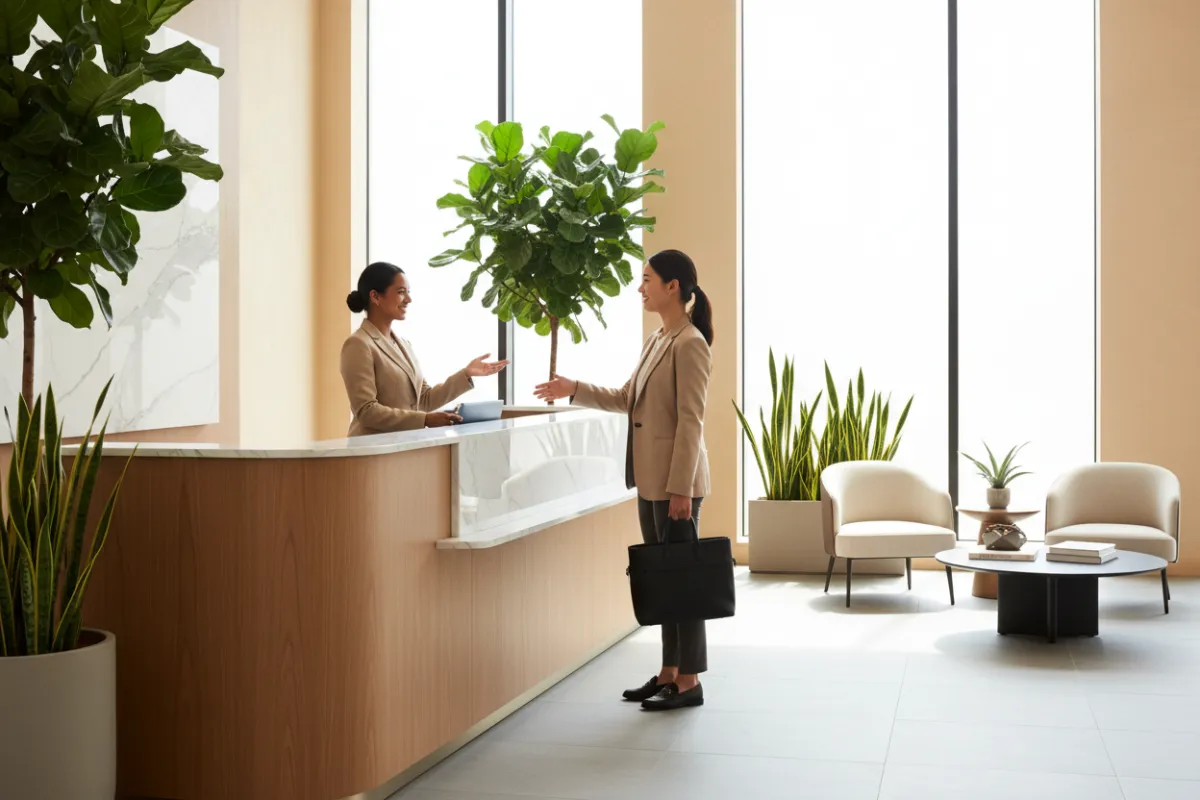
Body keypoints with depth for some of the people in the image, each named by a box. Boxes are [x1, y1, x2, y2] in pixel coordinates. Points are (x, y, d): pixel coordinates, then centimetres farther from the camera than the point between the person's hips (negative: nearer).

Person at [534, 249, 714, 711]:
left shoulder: (690, 344, -14)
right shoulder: (656, 341, 13)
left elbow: (690, 421, -18)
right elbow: (626, 400, 21)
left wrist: (681, 488, -20)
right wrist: (574, 390, 14)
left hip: (675, 480, -9)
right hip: (651, 479, 9)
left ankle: (689, 681, 9)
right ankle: (669, 672, 22)